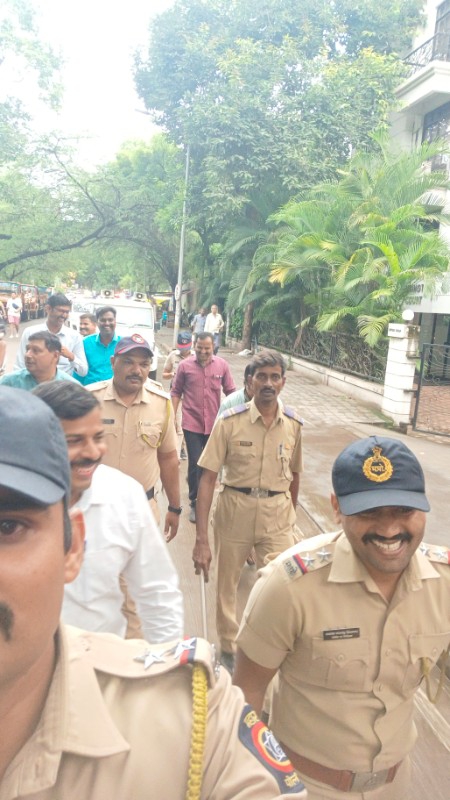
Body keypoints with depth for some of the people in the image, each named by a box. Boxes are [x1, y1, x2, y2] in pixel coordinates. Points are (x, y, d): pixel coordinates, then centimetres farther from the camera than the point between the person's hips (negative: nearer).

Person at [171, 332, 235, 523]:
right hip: (192, 424, -2)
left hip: (214, 424, 2)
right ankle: (195, 503, 17)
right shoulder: (185, 366, -6)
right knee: (195, 463, -1)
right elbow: (176, 392, 2)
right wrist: (173, 417, -2)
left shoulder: (222, 365, -3)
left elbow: (230, 392, 5)